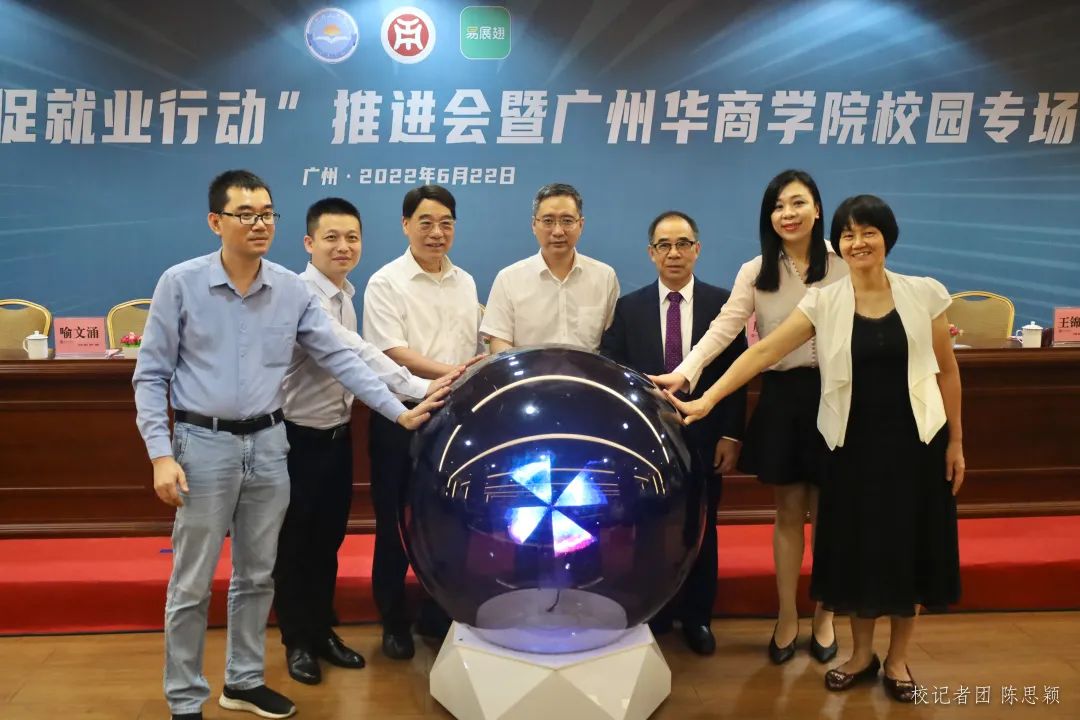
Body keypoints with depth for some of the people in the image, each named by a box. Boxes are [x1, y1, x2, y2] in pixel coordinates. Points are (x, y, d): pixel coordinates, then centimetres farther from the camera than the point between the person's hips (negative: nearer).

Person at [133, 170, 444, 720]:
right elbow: (151, 376, -4)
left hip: (268, 443, 4)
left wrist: (399, 412, -2)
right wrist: (161, 454, -13)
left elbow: (339, 358, 4)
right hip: (205, 444, -3)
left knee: (257, 575, 14)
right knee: (192, 583, 4)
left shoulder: (292, 290, 2)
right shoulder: (180, 283, -7)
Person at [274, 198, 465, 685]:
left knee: (328, 540, 17)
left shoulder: (345, 295, 6)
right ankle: (297, 641, 23)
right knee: (294, 544, 7)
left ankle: (322, 631, 32)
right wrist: (419, 389, -39)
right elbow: (355, 353, -33)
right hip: (299, 438, -8)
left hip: (338, 434, 8)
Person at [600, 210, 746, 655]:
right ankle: (651, 617, 23)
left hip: (704, 440, 0)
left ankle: (697, 619, 26)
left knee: (700, 532, 11)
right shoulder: (628, 308, 4)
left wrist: (731, 436, -6)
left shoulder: (722, 304, 0)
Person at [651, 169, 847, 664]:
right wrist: (684, 373, -24)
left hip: (832, 397, -1)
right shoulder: (755, 272, 1)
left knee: (825, 515, 9)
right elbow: (724, 328, -10)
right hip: (780, 398, 1)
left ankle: (824, 618, 26)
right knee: (788, 514, 11)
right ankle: (786, 618, 24)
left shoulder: (843, 267, 0)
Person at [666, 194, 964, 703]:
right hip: (853, 443, 0)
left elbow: (947, 370, 3)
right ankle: (861, 653, 29)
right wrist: (707, 399, -18)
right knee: (856, 545, 9)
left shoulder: (924, 293, -3)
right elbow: (764, 351, -10)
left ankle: (897, 658, 27)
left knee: (908, 545, 8)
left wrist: (956, 440, 2)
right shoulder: (824, 302, -4)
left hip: (914, 440, 0)